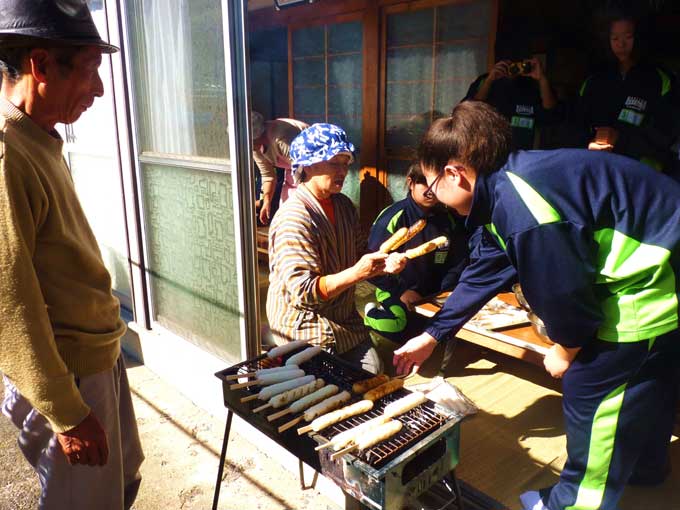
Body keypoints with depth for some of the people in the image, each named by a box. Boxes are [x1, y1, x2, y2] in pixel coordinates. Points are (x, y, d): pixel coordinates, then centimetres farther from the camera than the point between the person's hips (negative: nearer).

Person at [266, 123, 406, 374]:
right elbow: (303, 292, -25)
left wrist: (383, 264, -8)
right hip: (305, 328, -7)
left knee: (373, 374, 3)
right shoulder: (293, 219, -22)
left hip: (344, 319, 8)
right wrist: (356, 273, -34)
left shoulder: (344, 206, 5)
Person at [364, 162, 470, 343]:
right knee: (399, 325, -30)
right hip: (396, 293, -4)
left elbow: (458, 264, 7)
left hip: (436, 294, 5)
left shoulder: (450, 220, 2)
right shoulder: (393, 216, -11)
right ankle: (373, 315, 5)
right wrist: (400, 291, -14)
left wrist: (443, 293, -7)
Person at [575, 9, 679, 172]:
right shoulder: (594, 81, 18)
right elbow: (578, 125, 12)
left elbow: (667, 133, 1)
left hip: (643, 167, -2)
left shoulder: (660, 80, 9)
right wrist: (589, 143, -10)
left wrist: (621, 137, -11)